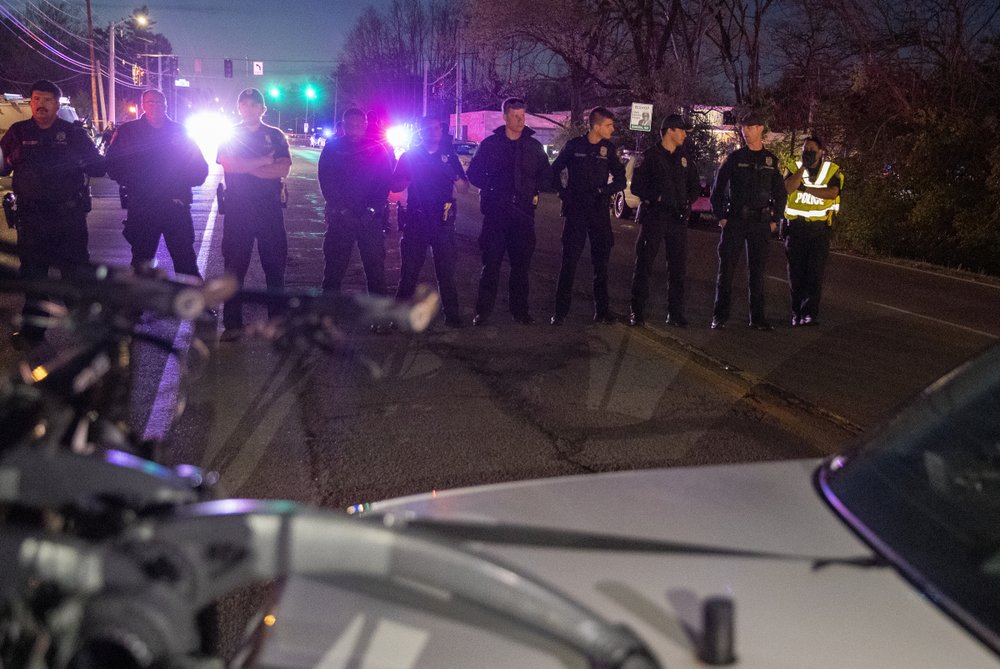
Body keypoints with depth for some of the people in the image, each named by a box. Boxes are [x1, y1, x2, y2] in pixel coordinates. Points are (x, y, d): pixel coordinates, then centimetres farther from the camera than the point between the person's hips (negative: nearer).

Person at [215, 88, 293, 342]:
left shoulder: (275, 136, 8)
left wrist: (247, 167, -11)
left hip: (269, 208, 0)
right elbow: (228, 164, -11)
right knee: (234, 266, 1)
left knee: (275, 263, 5)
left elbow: (283, 169, -8)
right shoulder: (230, 135, 8)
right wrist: (264, 162, -10)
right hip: (237, 208, 0)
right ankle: (232, 323, 6)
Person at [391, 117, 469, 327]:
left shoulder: (449, 157, 11)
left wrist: (456, 179, -13)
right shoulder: (410, 156, 7)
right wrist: (410, 177, -16)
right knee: (409, 269, 3)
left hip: (443, 220, 1)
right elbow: (395, 186, 4)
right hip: (416, 218, -1)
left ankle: (452, 314, 5)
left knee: (446, 269, 1)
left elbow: (464, 189, 9)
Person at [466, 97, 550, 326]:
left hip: (524, 212, 2)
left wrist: (535, 192, 5)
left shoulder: (534, 146, 9)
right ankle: (483, 311, 5)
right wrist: (490, 190, -5)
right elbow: (474, 173, 6)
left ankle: (520, 309, 17)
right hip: (495, 211, -2)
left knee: (521, 263, 7)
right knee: (491, 263, -2)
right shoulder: (490, 144, 3)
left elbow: (545, 174, 18)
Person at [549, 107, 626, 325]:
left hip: (599, 212, 3)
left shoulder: (608, 149, 5)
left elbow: (620, 180, 8)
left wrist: (604, 191, -8)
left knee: (601, 262, 7)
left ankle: (602, 310, 15)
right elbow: (555, 170, 7)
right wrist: (563, 193, -2)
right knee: (569, 261, -2)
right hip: (576, 211, -3)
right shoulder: (574, 145, -2)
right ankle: (560, 311, 4)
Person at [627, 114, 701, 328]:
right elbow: (637, 186, -3)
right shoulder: (650, 156, 0)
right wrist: (656, 197, -16)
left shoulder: (685, 157, 13)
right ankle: (637, 312, 5)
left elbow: (695, 186, 19)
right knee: (644, 264, -2)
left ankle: (675, 314, 13)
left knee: (678, 268, 5)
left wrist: (687, 202, 0)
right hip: (653, 217, -4)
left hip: (678, 219, 4)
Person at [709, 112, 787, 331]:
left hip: (761, 222, 2)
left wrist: (774, 220, 7)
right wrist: (721, 216, -3)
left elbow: (780, 193, 15)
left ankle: (757, 317, 13)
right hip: (735, 221, -2)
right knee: (726, 268, -2)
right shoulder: (735, 158, 3)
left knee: (757, 271, 6)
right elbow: (718, 188, 3)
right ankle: (720, 316, 5)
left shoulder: (771, 160, 9)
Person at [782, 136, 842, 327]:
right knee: (796, 273, 6)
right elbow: (789, 188, -12)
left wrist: (805, 188, -15)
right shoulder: (793, 167, 7)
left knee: (815, 273, -8)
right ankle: (797, 314, 14)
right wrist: (803, 167, -14)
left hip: (819, 228, -1)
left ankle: (809, 314, -8)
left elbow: (832, 192, -14)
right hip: (795, 227, 2)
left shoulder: (832, 170, 4)